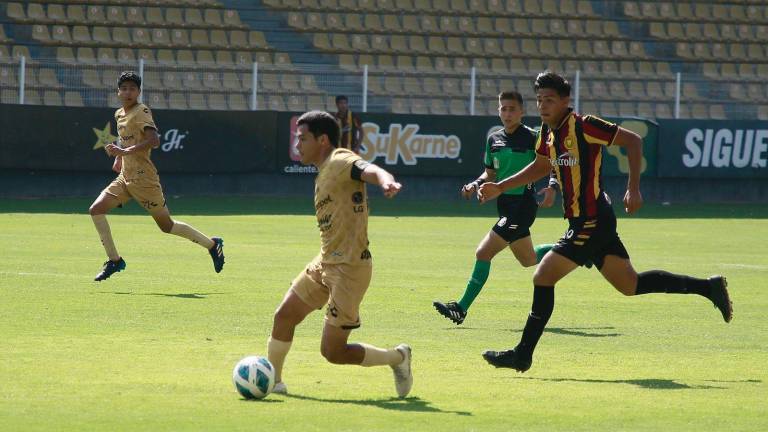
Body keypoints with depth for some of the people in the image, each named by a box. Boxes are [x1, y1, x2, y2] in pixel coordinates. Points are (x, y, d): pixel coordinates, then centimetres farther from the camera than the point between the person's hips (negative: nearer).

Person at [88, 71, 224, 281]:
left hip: (143, 178, -8)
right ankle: (114, 260, -1)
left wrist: (125, 151, -31)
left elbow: (154, 140, -26)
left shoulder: (141, 112, -12)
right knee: (96, 210, -8)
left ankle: (212, 244, 16)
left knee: (166, 225, 0)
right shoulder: (119, 114, 13)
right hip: (125, 177, 8)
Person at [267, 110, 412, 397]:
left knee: (333, 352, -4)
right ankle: (272, 380, 26)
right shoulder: (324, 172, 14)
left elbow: (369, 170, -37)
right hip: (325, 263, 9)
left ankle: (397, 358, 15)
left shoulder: (340, 162, -15)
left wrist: (386, 181, -59)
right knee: (284, 315, 9)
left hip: (349, 267, -9)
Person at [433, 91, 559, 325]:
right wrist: (475, 185, -1)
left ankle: (461, 308, -9)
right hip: (505, 204, 8)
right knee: (528, 260, 21)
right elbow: (490, 174, 18)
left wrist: (552, 187, -24)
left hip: (523, 204, -8)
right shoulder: (494, 139, 10)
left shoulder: (532, 138, -10)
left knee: (483, 253, -14)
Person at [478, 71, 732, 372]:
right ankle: (708, 287, 23)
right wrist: (499, 187, 23)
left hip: (592, 222, -9)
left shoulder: (583, 126, -16)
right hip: (586, 223, 9)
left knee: (543, 277, -10)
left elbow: (632, 141, -13)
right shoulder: (547, 132, 9)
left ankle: (523, 355, -3)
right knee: (631, 285, 13)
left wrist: (634, 189, -16)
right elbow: (541, 166, 28)